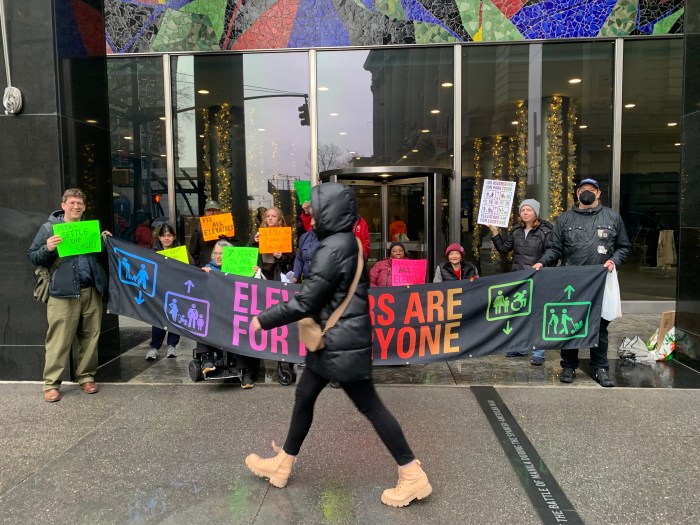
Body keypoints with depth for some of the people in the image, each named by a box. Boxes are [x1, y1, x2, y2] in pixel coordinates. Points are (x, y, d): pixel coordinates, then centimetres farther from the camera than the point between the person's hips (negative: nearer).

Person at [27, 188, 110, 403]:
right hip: (63, 292, -4)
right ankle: (52, 383, 7)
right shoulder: (49, 228, 5)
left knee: (90, 337, 6)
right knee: (59, 340, -3)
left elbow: (100, 255, 25)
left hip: (92, 291, 4)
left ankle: (86, 376, 19)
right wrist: (47, 249, -14)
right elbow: (32, 256, 5)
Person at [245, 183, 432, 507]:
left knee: (369, 406, 0)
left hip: (342, 342, -10)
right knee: (304, 395, 16)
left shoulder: (333, 248, -21)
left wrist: (263, 320, -11)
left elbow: (305, 301, -20)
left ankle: (413, 477, 13)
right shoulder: (347, 242, 9)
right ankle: (282, 464, 32)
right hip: (338, 338, 10)